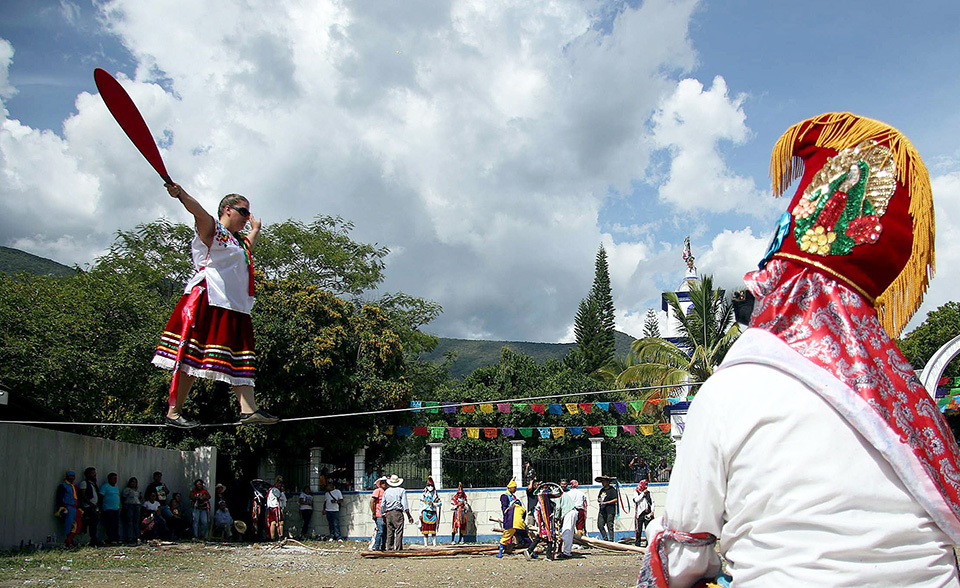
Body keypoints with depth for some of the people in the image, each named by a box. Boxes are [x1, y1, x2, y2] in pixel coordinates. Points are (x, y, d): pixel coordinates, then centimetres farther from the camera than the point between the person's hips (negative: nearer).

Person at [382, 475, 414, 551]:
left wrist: (383, 516, 21)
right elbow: (404, 504, -5)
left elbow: (382, 505, 13)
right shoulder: (401, 490, 1)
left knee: (389, 532, 8)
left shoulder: (386, 491, 12)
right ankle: (398, 548, -9)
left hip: (388, 513, 4)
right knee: (399, 532, -4)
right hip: (398, 513, -4)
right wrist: (409, 515, -2)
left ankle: (389, 548, 9)